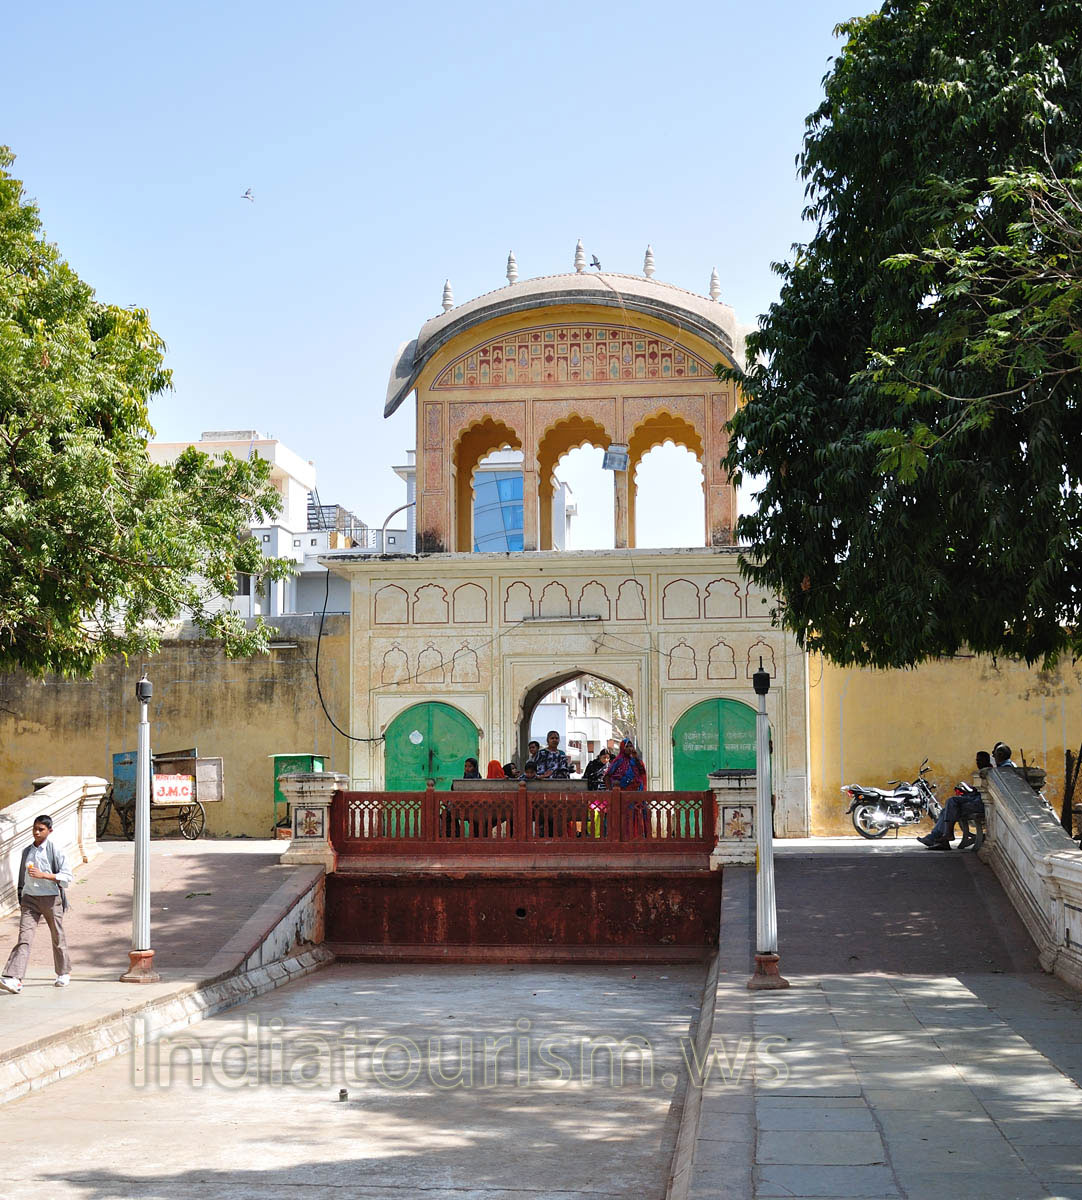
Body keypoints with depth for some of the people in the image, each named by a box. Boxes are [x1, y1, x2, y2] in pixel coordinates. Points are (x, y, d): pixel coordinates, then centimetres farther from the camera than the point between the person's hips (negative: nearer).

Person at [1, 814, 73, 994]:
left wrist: (43, 875, -22)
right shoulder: (27, 851, 8)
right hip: (30, 899, 3)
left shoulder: (56, 851, -6)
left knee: (58, 937, 11)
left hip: (51, 898, -3)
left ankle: (64, 973, 31)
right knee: (24, 937, -10)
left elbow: (66, 877, -12)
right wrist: (21, 901, 17)